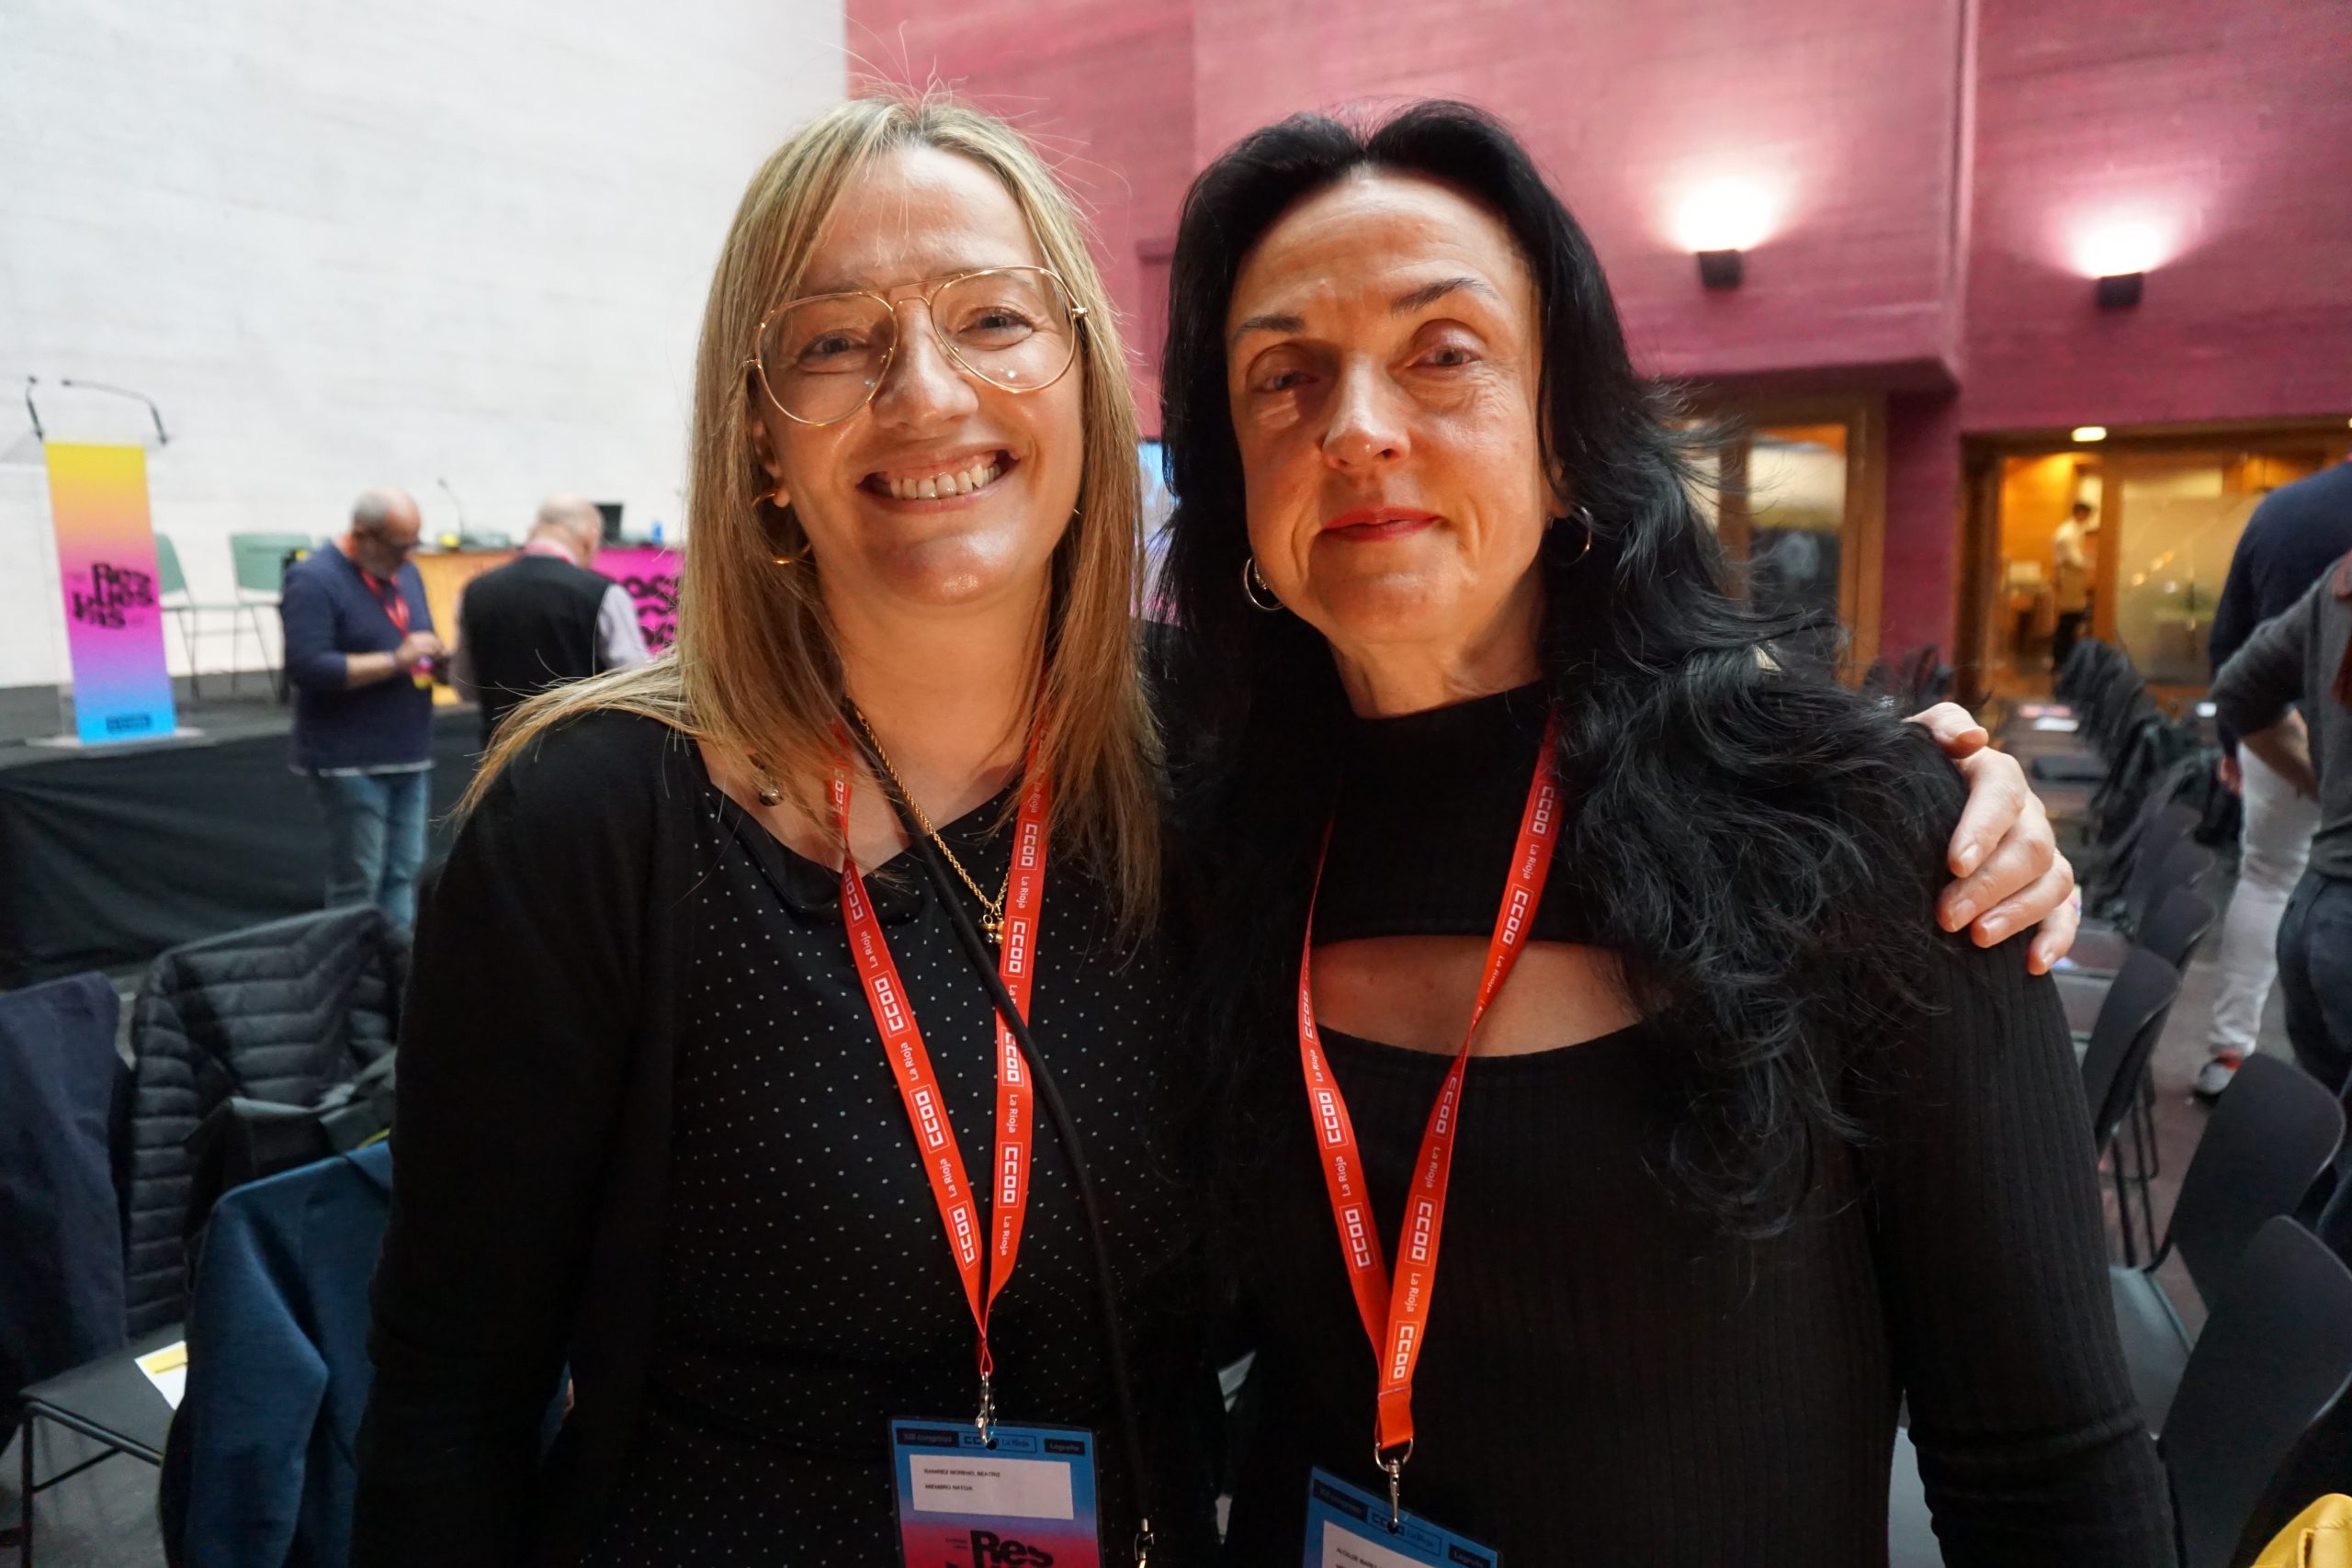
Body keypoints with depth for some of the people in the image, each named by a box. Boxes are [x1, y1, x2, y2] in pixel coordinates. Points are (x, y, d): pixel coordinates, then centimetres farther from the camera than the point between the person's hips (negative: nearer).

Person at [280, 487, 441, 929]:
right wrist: (395, 660, -19)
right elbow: (308, 668, -19)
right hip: (351, 761, -7)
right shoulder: (314, 579, -10)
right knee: (357, 883, -2)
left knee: (403, 875, 7)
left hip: (410, 757, 7)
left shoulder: (406, 573, 13)